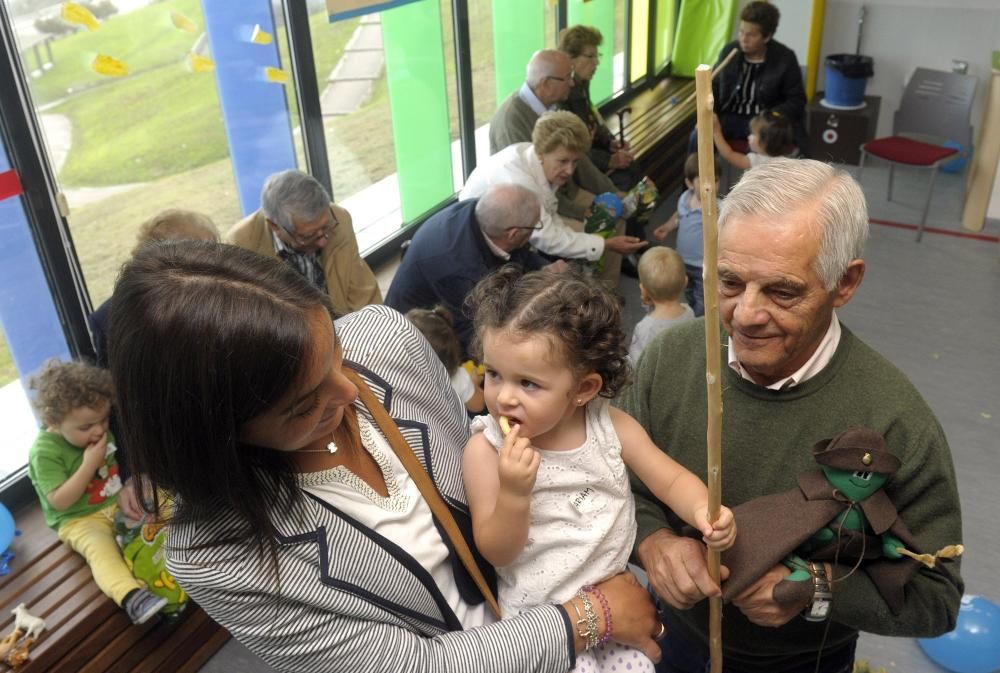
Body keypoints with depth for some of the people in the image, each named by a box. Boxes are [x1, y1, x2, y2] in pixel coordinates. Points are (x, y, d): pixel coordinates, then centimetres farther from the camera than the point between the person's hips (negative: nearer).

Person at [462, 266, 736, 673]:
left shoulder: (611, 426, -8)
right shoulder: (486, 449, -17)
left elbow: (672, 480, 0)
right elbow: (497, 553, -14)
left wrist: (702, 511, -23)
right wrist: (514, 495, -33)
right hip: (542, 616, -3)